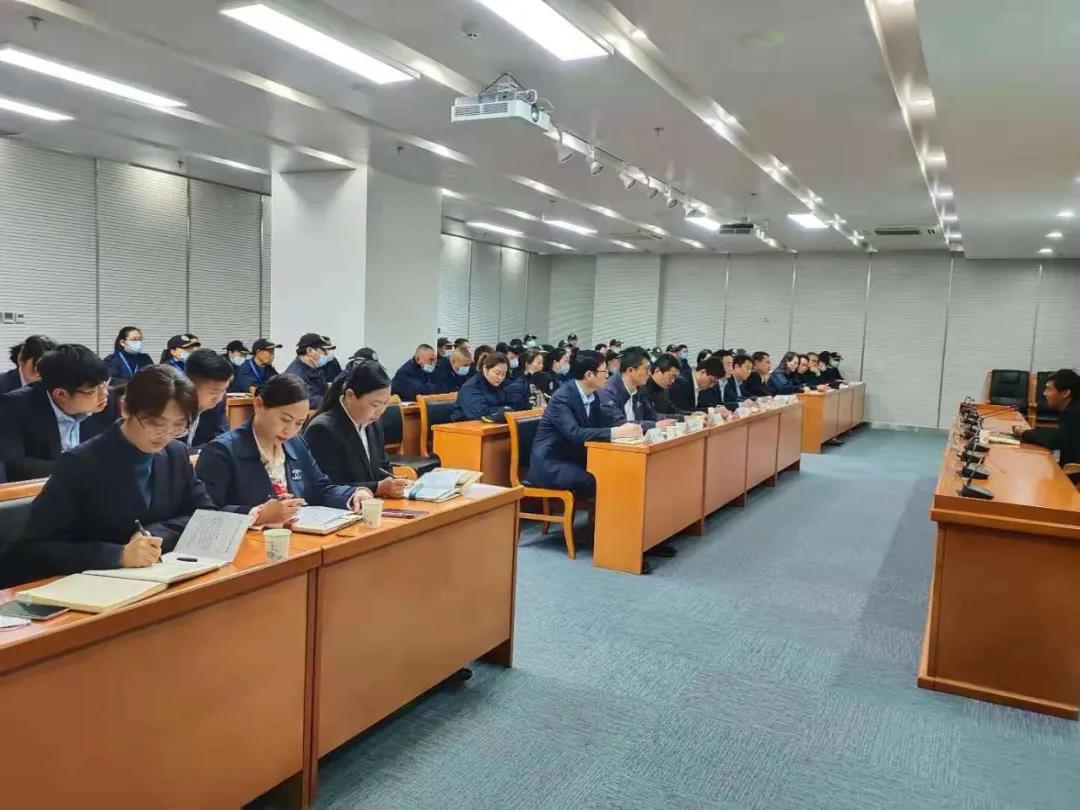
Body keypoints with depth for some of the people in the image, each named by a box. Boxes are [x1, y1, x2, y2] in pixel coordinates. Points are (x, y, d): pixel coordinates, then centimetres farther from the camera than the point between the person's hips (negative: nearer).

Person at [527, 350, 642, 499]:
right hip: (549, 465, -8)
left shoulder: (592, 396, 5)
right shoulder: (563, 397, -20)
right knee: (599, 481, -27)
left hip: (573, 460, 8)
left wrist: (626, 428, -15)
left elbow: (604, 424, 6)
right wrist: (616, 432, -36)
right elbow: (575, 434, -32)